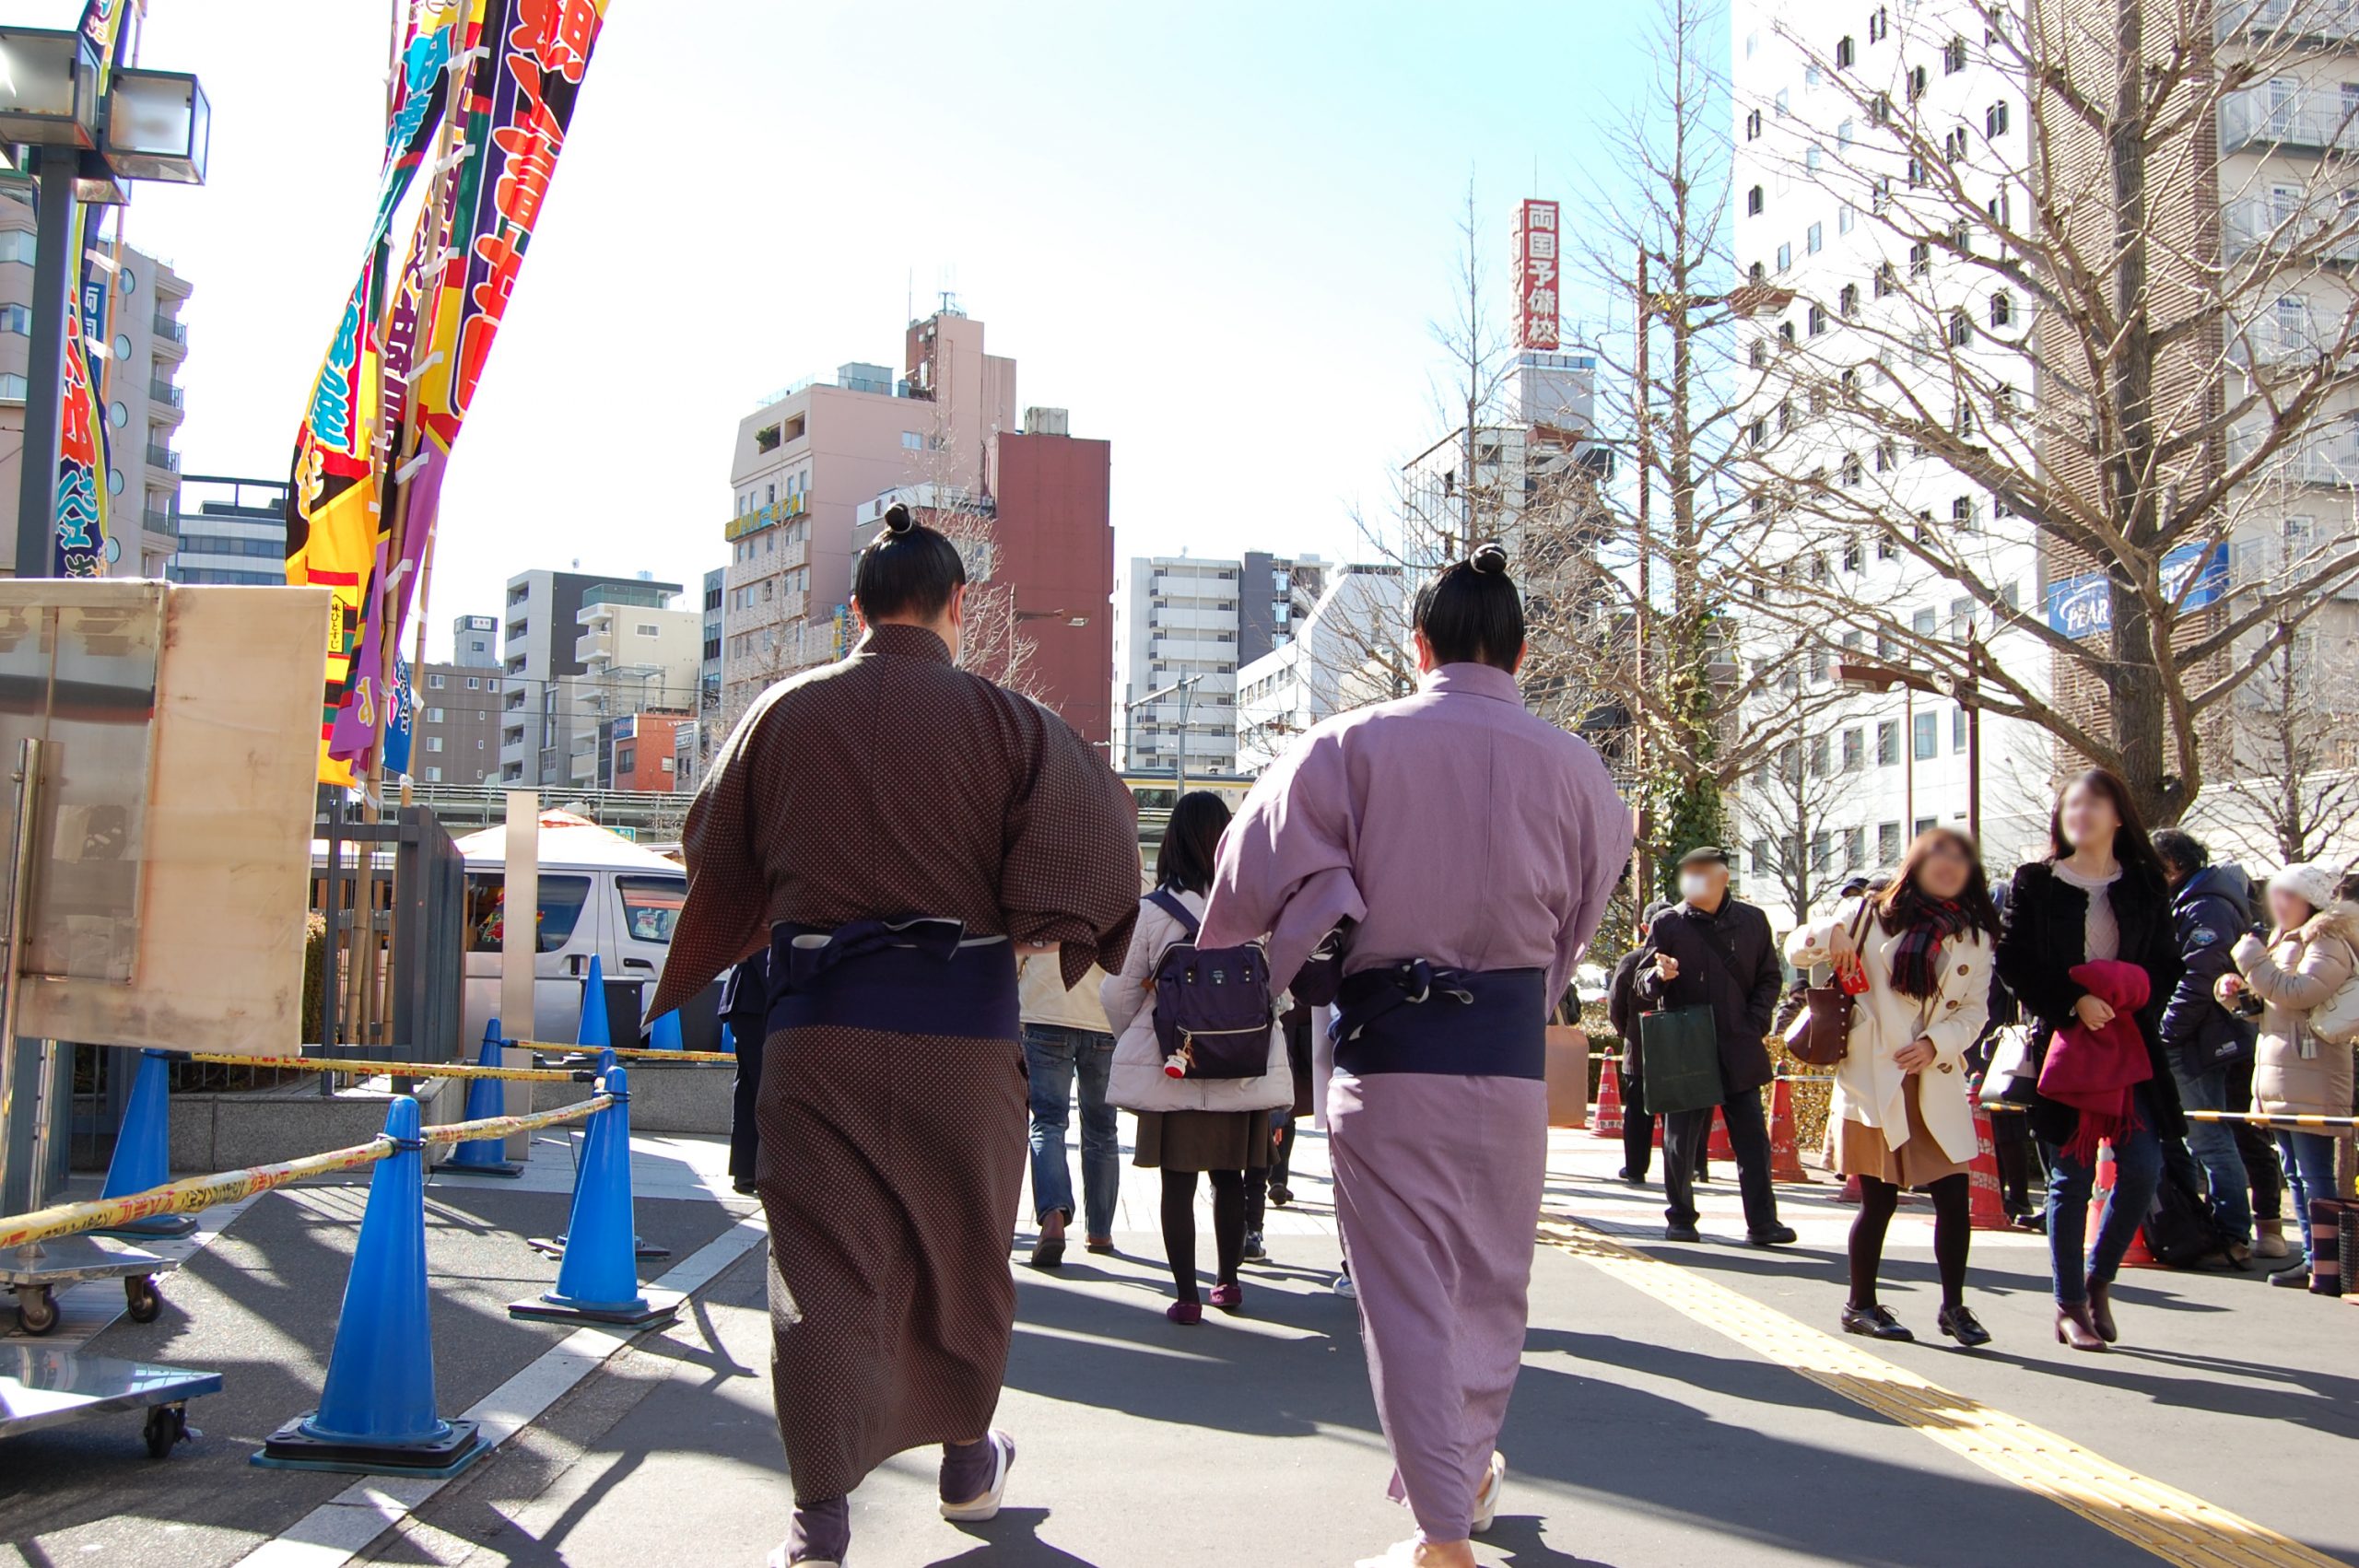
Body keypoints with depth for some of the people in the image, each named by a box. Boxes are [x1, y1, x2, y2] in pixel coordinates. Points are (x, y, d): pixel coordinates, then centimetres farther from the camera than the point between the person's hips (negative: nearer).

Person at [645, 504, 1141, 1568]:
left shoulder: (781, 714, 1)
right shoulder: (1004, 719, -5)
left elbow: (717, 860, 11)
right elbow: (1098, 839, -7)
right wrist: (1041, 927, 12)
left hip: (816, 1021, 1)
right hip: (962, 1020, 0)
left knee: (822, 1263, 4)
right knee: (959, 1251, 17)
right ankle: (966, 1461, 33)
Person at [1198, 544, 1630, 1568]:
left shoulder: (1351, 746, -7)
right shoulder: (1572, 765, 0)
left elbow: (1251, 886, -6)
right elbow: (1585, 914, 11)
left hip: (1383, 1042, -2)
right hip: (1512, 1052, 3)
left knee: (1406, 1288, 5)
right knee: (1490, 1276, 20)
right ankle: (1470, 1471, 38)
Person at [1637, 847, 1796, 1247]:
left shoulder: (1751, 921, 6)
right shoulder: (1667, 924, 0)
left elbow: (1769, 978, 13)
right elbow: (1644, 985, 1)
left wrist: (1756, 1023, -1)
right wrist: (1658, 975, -22)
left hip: (1740, 1050, 1)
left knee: (1753, 1139, 2)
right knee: (1681, 1139, 5)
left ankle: (1762, 1221, 7)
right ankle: (1680, 1218, 16)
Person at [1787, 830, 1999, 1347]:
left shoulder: (1974, 938, 11)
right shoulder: (1870, 913, 5)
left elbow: (1974, 1012, 7)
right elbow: (1797, 950, 7)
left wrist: (1936, 1044, -11)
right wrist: (1831, 935, -14)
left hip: (1938, 1086, 3)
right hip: (1874, 1081, -3)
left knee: (1955, 1199, -2)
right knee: (1879, 1201, 1)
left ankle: (1953, 1306, 15)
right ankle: (1861, 1305, 17)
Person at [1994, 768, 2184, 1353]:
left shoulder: (2145, 884, 9)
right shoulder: (2034, 882, 2)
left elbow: (2166, 964, 9)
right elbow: (2014, 962, -3)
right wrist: (2073, 1002, -15)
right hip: (2063, 1044, -2)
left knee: (2143, 1169, -6)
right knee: (2071, 1177, 0)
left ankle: (2097, 1279, 18)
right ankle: (2070, 1306, 11)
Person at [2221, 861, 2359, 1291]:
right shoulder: (2285, 942, 20)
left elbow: (2298, 993, -23)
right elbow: (2269, 1004, 28)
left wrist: (2252, 959, -16)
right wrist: (2236, 990, 8)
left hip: (2311, 1085, -10)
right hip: (2280, 1082, 10)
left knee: (2315, 1178, -9)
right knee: (2297, 1176, 11)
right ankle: (2313, 1258, 15)